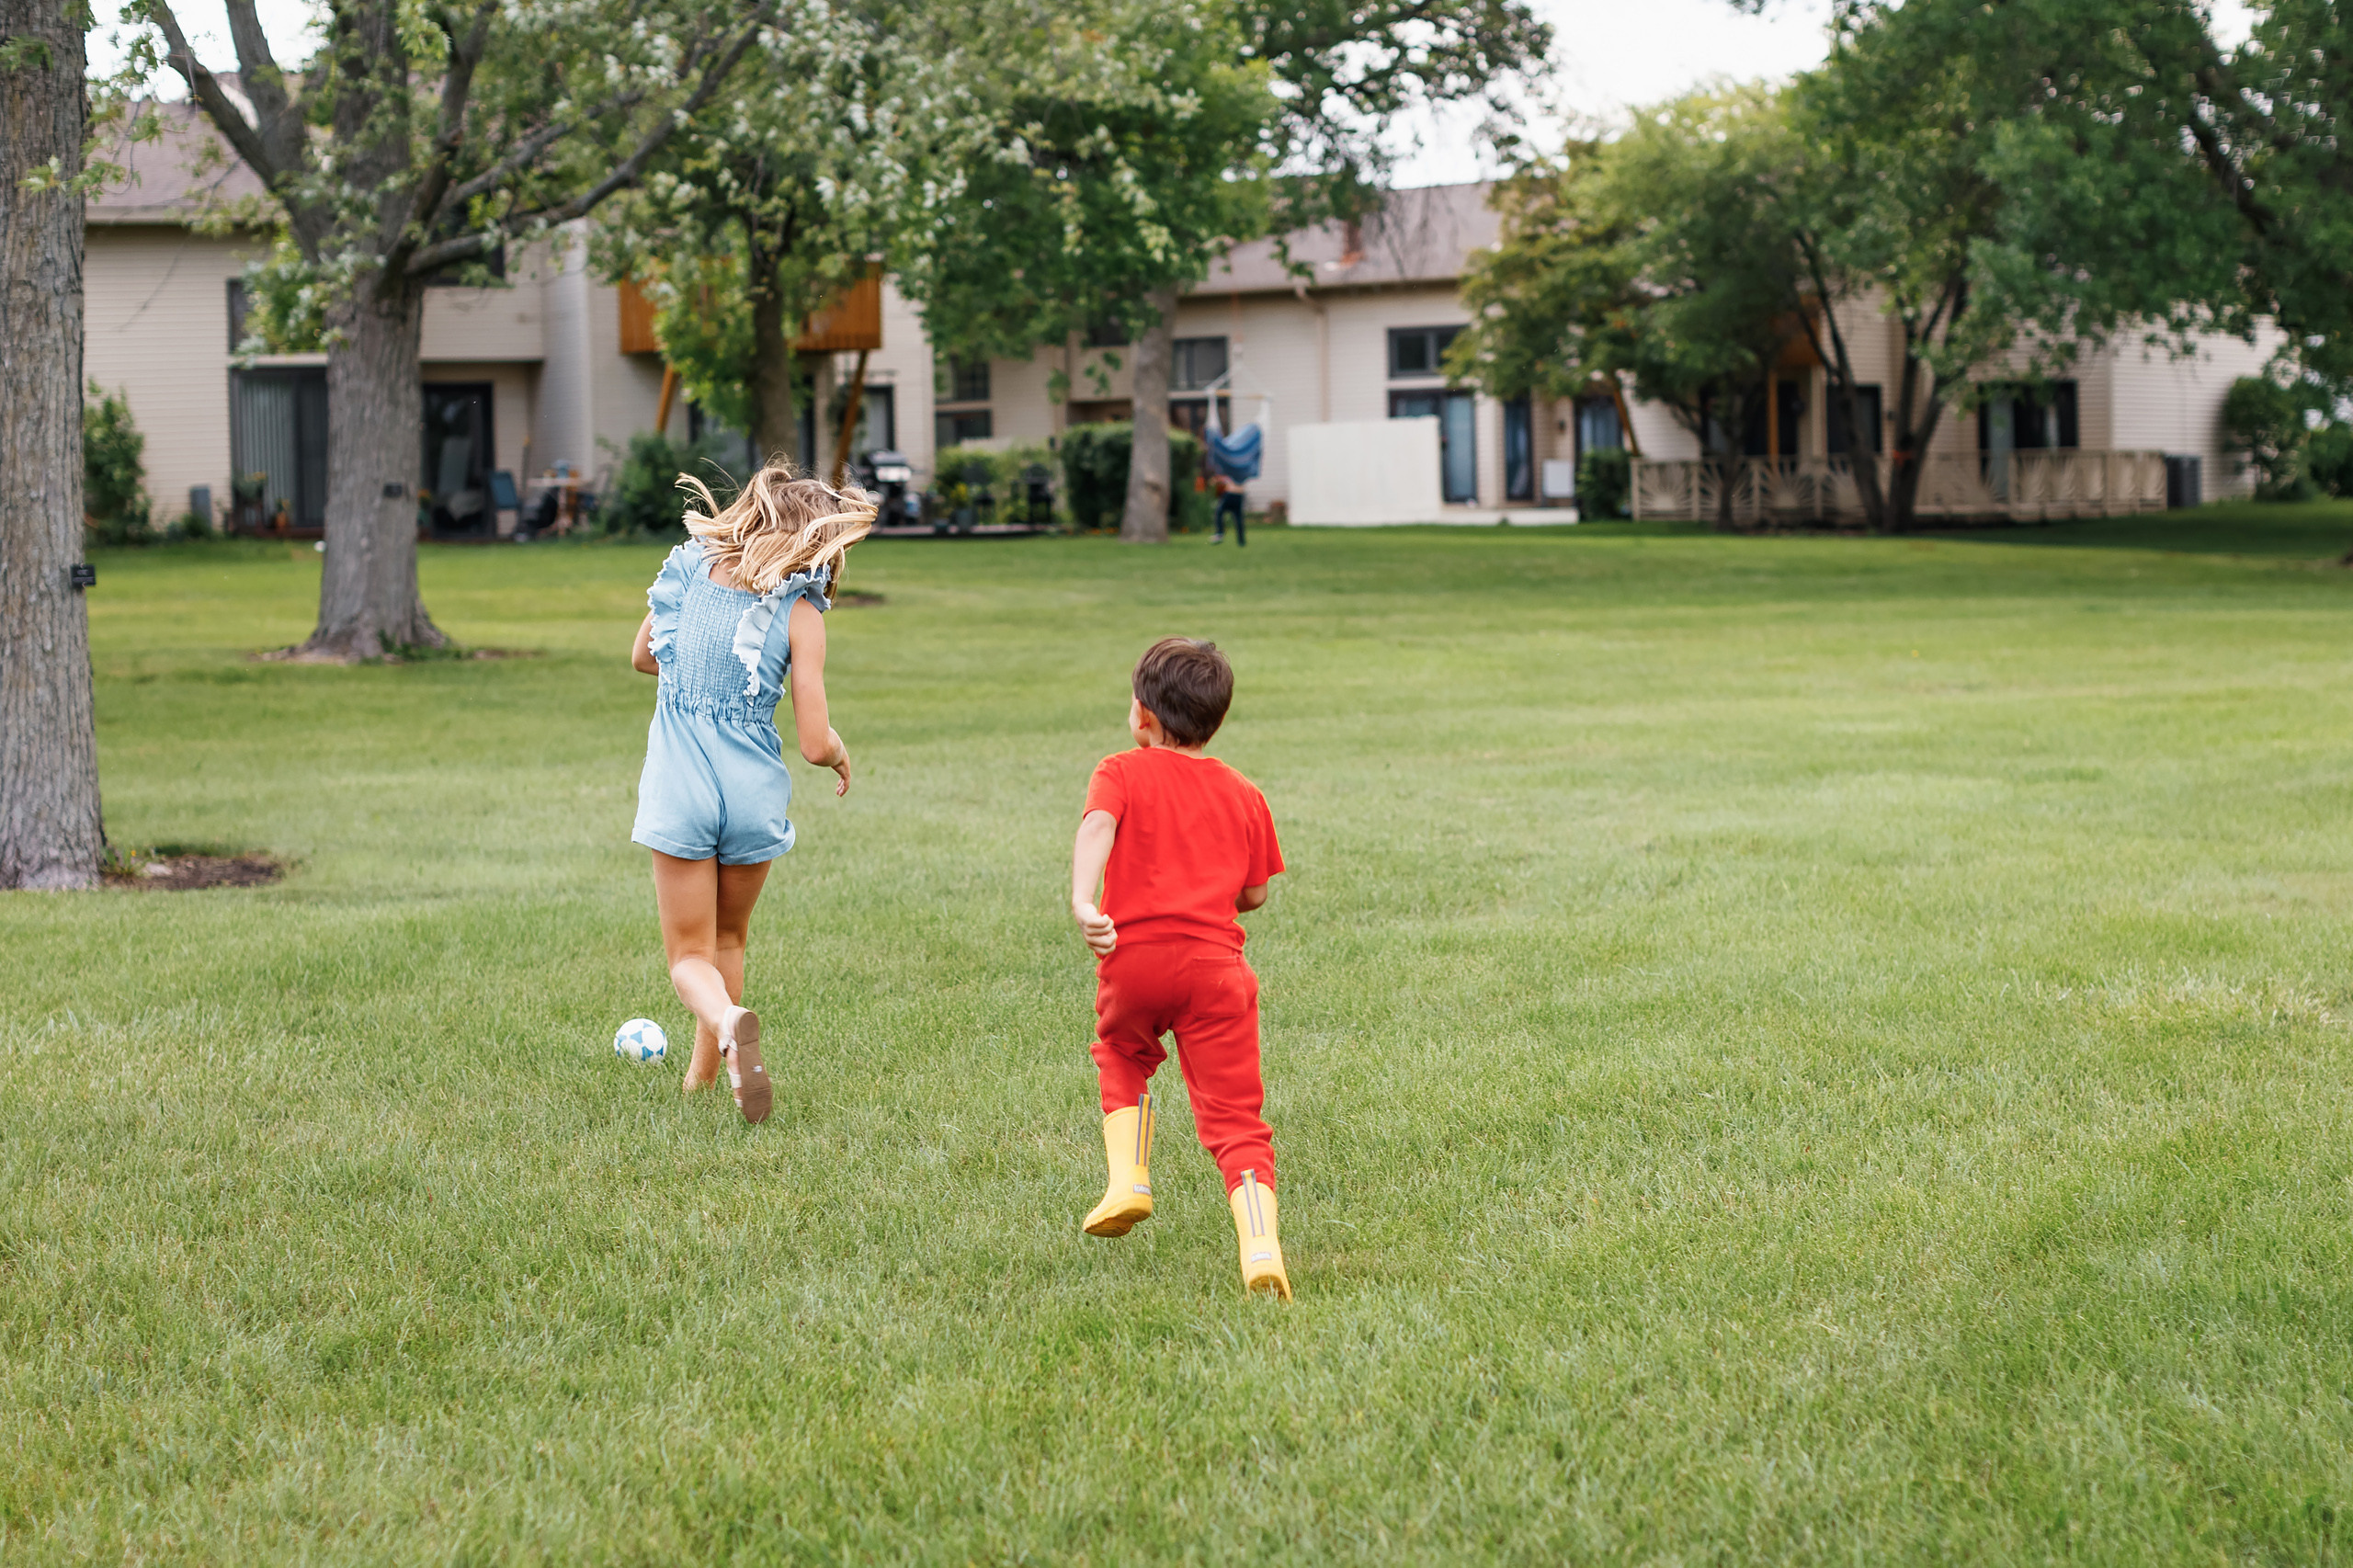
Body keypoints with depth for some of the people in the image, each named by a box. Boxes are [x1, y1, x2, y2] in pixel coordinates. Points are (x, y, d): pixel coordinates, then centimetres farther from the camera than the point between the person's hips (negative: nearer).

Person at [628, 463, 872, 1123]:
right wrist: (840, 753, 11)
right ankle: (704, 1073, 32)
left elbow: (642, 656, 16)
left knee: (690, 955, 6)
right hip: (753, 794, 0)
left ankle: (728, 1021, -26)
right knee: (728, 937, 25)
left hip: (679, 789, 0)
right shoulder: (800, 615, -9)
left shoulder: (691, 567, 0)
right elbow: (814, 743, -11)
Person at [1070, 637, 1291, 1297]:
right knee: (1234, 1114, 0)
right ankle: (1260, 1244, -18)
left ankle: (1128, 1180, 15)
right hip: (1214, 960, 1)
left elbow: (1097, 826, -16)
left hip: (1132, 953, -1)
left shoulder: (1122, 773, 6)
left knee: (1122, 1058, 31)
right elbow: (1254, 894, 16)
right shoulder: (1243, 794, 14)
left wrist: (1083, 903, -31)